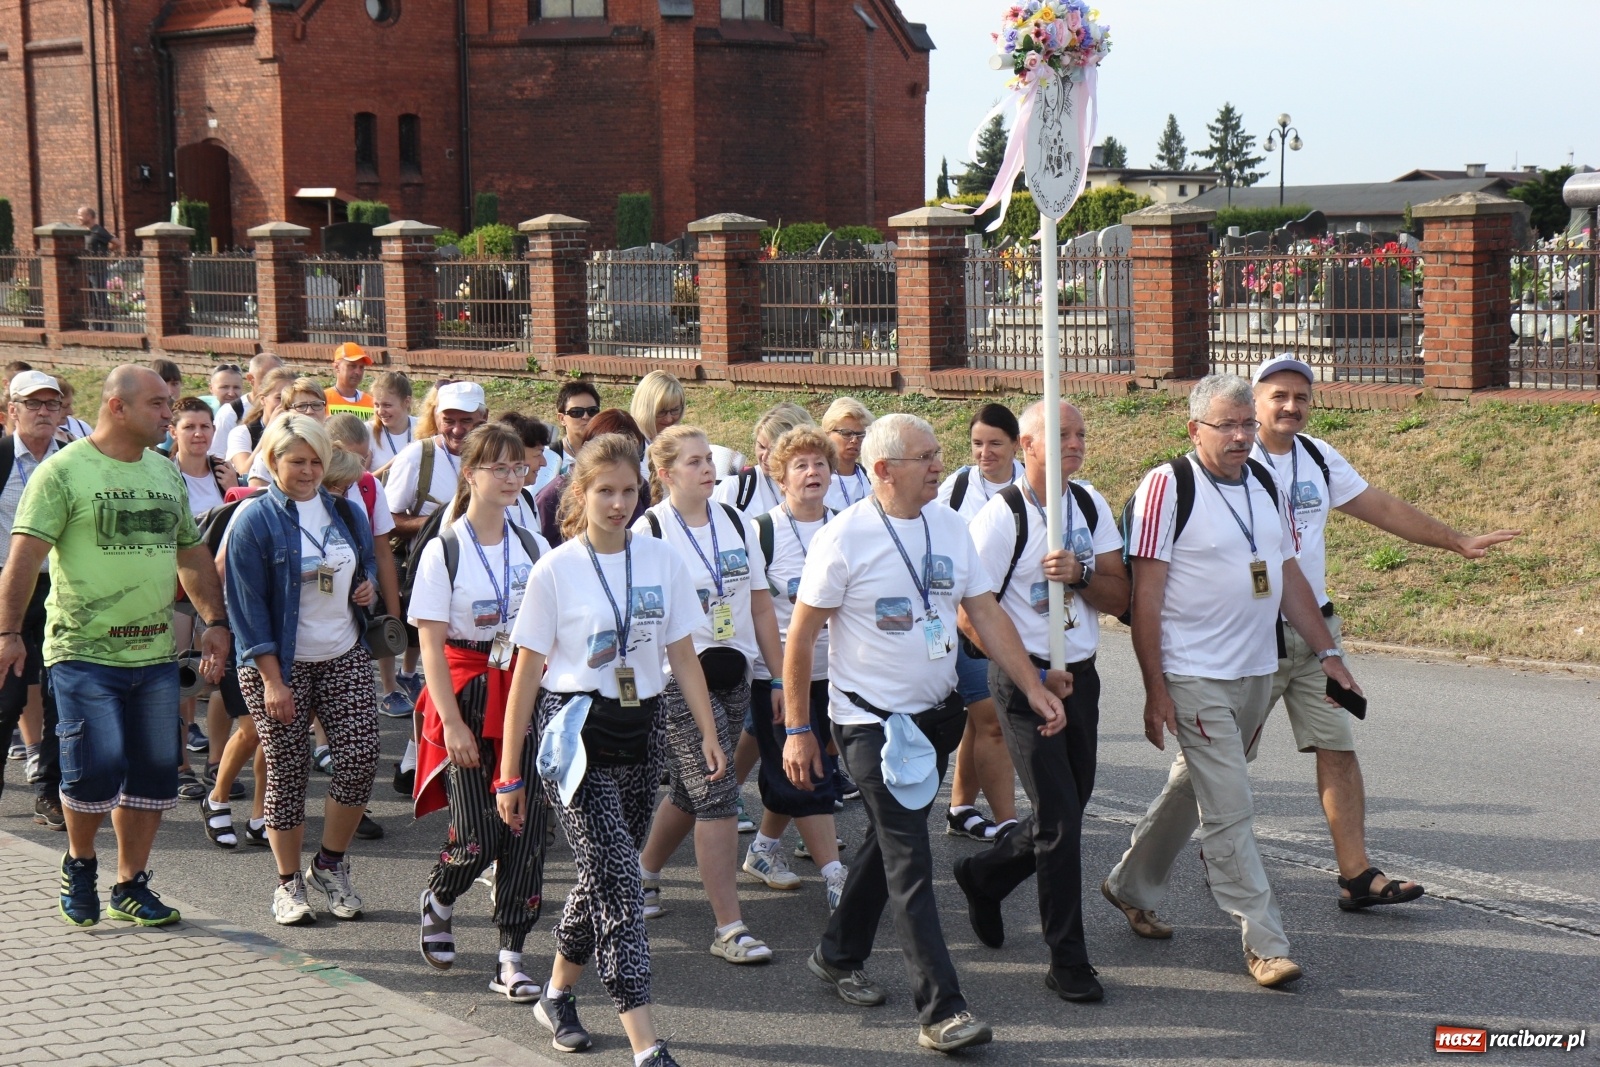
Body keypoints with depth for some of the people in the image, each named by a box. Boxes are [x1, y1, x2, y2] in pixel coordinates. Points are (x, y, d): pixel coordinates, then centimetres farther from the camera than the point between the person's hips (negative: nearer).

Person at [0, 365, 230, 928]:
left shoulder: (166, 473, 14)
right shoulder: (63, 471, -6)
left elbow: (192, 553, 22)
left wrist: (215, 620, 13)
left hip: (156, 653, 6)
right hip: (84, 652, -6)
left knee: (154, 774, 6)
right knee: (97, 767, -12)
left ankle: (131, 886, 20)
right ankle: (79, 863, 15)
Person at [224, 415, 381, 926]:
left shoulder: (347, 513, 9)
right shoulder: (253, 521, -7)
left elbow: (368, 563, 24)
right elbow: (247, 605, -10)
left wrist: (370, 587, -1)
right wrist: (272, 679, -14)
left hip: (345, 658, 4)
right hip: (280, 664, -4)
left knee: (360, 754, -6)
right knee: (287, 772, 0)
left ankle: (330, 863, 14)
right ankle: (288, 882, 15)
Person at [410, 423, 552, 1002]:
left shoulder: (535, 548, 6)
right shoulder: (444, 551, -6)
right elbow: (431, 643, -9)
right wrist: (452, 721, -15)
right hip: (467, 695, -3)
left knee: (526, 829, -3)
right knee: (477, 835, -5)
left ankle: (510, 957, 5)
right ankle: (437, 902, 29)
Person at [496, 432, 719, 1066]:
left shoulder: (662, 560, 4)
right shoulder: (556, 570, -6)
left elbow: (683, 656, 9)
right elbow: (526, 674, -3)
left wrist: (709, 734, -1)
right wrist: (509, 775, -2)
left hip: (639, 733, 5)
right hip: (575, 734, -4)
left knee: (604, 876, 12)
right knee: (617, 878, -12)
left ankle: (557, 995, 36)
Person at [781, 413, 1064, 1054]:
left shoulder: (948, 526, 5)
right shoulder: (845, 537, -13)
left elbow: (986, 613, 8)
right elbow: (800, 636, -9)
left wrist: (1034, 686, 0)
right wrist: (797, 730, -10)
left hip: (937, 713, 7)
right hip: (872, 721, -7)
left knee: (891, 843, 17)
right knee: (909, 863, -10)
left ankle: (839, 956, 37)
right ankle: (941, 1010, -10)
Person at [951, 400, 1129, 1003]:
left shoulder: (1092, 506, 5)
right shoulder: (1002, 517, -13)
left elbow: (1119, 598, 2)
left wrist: (1080, 574, -19)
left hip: (1081, 674, 6)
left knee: (1070, 808, 13)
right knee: (1060, 817, -8)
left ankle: (983, 876, 39)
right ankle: (1067, 962, 3)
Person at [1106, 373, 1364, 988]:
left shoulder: (1266, 485, 9)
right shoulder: (1167, 487, -12)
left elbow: (1288, 576, 17)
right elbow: (1145, 596, -12)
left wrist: (1327, 651, 12)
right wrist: (1155, 690, -15)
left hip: (1257, 672, 7)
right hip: (1195, 679, -7)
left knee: (1193, 791, 18)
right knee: (1230, 812, -7)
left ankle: (1132, 887, 36)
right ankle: (1264, 943, -1)